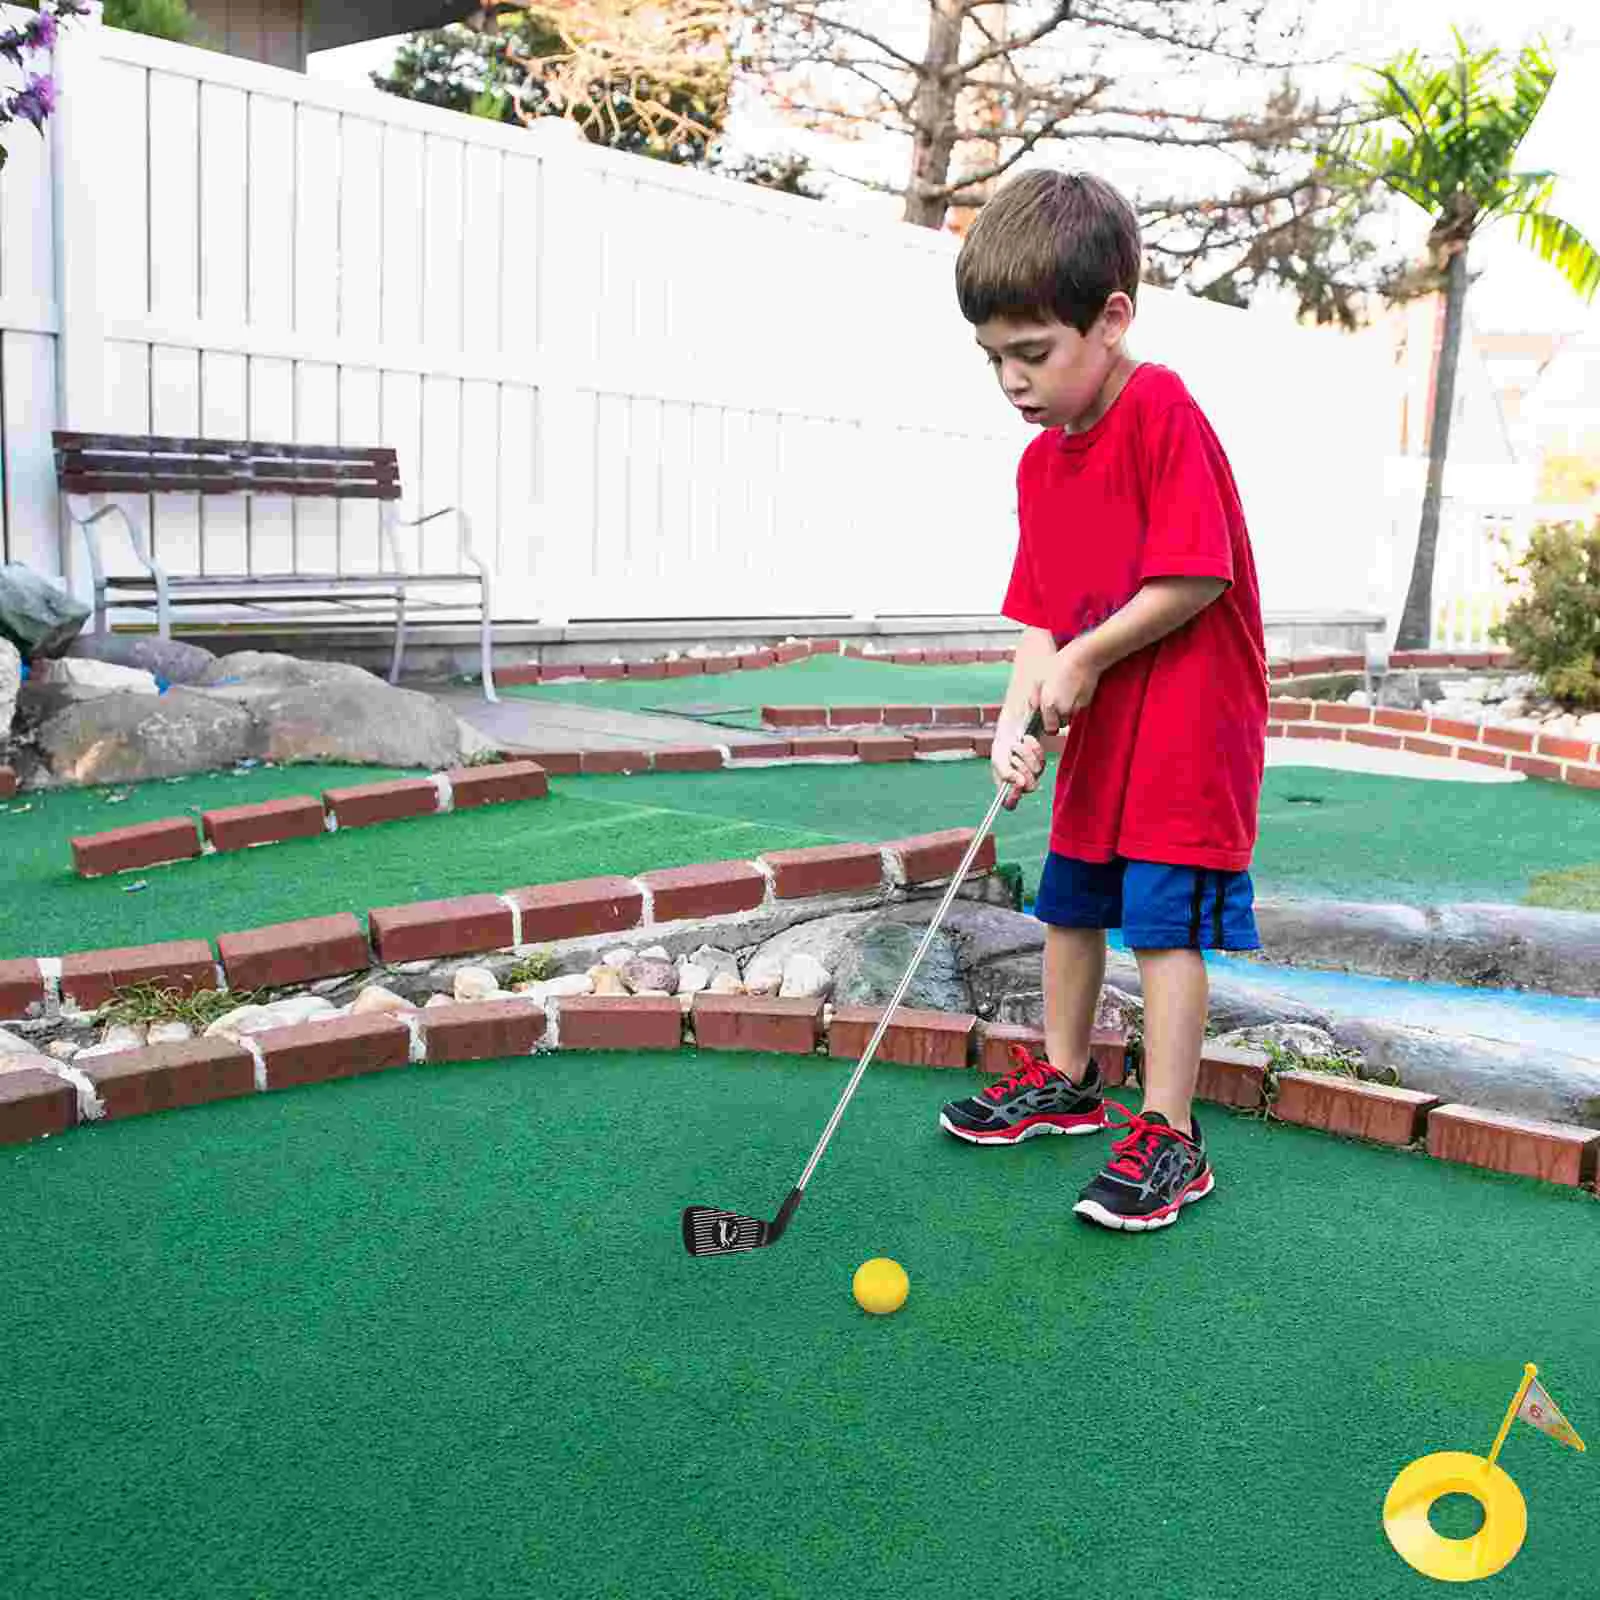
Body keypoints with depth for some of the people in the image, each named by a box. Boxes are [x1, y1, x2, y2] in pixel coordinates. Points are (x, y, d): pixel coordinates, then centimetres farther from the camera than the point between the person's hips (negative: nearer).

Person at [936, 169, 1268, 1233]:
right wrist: (1021, 713, -11)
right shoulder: (1040, 462, 7)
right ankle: (1067, 1080, 37)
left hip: (1188, 726, -9)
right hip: (1098, 735, 9)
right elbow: (1042, 616, 5)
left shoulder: (1163, 410, -18)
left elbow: (1195, 578, -22)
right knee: (1070, 904, 18)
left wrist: (1086, 659, -17)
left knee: (1165, 923, -6)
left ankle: (1168, 1135, 6)